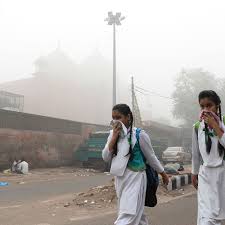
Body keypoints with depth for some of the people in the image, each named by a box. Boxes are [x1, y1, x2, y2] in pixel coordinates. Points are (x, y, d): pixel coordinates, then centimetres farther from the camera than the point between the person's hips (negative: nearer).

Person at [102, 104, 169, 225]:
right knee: (136, 212, 20)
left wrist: (163, 174, 8)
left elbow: (151, 157, -1)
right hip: (120, 179, 6)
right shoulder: (113, 134, 3)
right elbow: (105, 158, -4)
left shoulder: (139, 135, -12)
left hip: (135, 178, -6)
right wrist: (114, 136, -13)